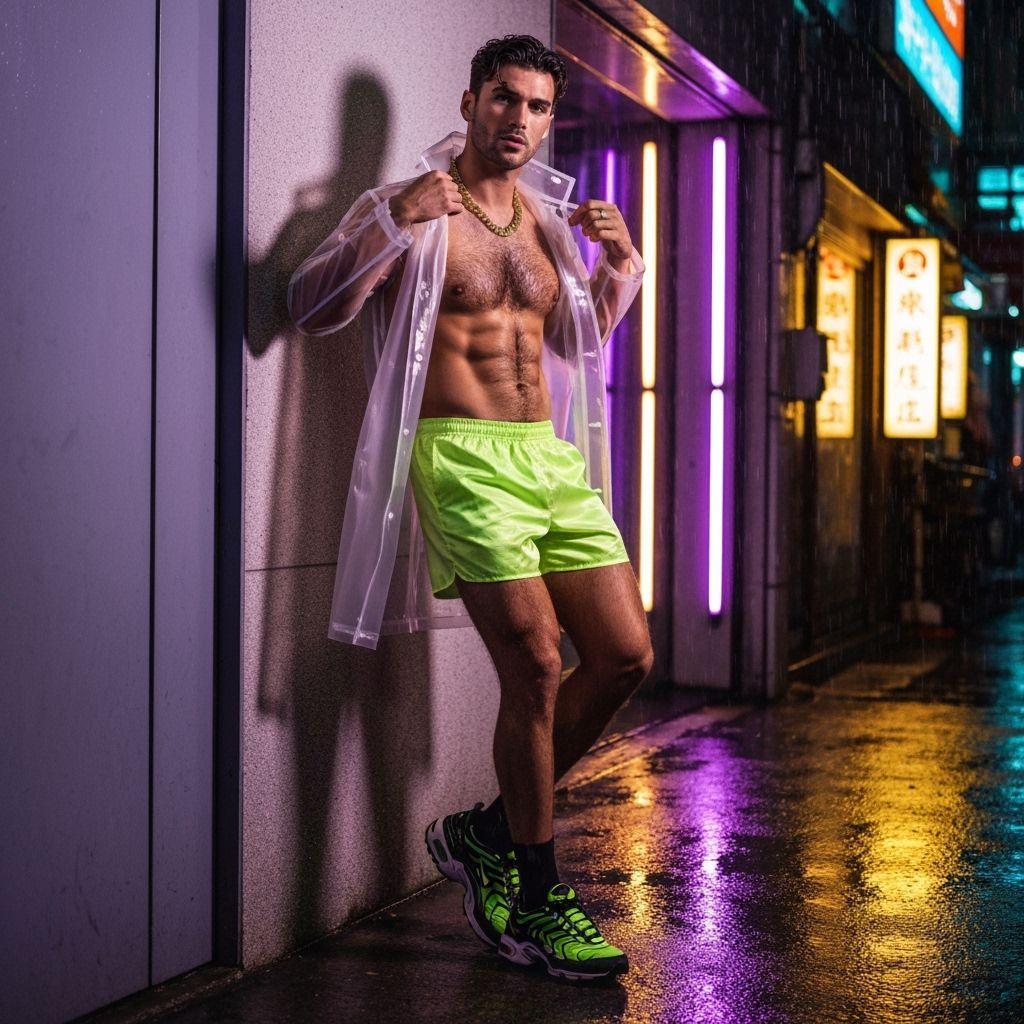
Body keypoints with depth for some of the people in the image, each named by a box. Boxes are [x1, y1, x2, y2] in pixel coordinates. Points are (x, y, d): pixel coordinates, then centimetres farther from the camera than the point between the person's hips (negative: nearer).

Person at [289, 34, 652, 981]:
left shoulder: (548, 217, 19)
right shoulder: (407, 210, 0)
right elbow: (311, 307, -10)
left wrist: (620, 261, 13)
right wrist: (392, 224, -22)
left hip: (553, 458, 7)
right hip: (464, 457, -7)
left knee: (625, 657, 2)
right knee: (537, 669, -13)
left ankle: (492, 831, 18)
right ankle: (536, 902, 2)